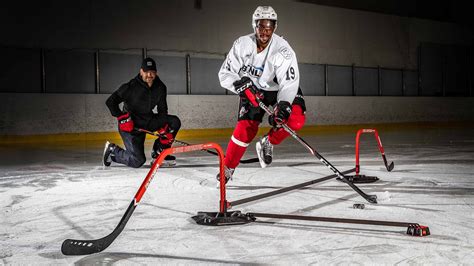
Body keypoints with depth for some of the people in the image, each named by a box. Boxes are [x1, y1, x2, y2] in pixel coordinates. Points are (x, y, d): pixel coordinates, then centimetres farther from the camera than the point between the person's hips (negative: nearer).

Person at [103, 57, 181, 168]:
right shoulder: (131, 86, -20)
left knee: (174, 122, -7)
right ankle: (112, 150, 12)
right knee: (138, 160, -15)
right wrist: (123, 118, -24)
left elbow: (162, 110, 4)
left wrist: (164, 128, -7)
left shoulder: (160, 87, -3)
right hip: (130, 124, -6)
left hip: (147, 120, 6)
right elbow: (110, 101, -16)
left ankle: (159, 152, 3)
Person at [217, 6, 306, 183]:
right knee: (246, 127, -12)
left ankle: (267, 143, 2)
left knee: (296, 120, -24)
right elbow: (225, 74, -13)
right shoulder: (242, 45, -19)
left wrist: (282, 107, -46)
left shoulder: (283, 50, -26)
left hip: (280, 89, 0)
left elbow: (289, 84, -31)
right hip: (252, 90, 1)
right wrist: (242, 85, -31)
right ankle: (227, 168, 7)